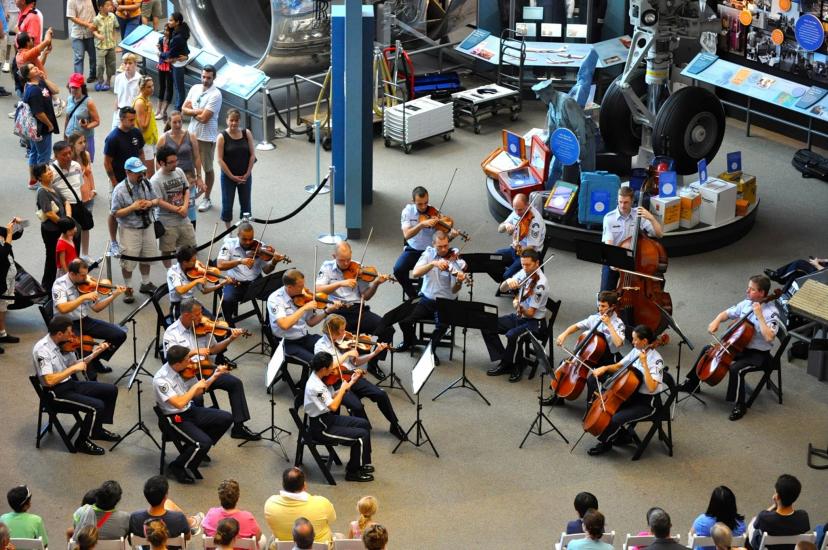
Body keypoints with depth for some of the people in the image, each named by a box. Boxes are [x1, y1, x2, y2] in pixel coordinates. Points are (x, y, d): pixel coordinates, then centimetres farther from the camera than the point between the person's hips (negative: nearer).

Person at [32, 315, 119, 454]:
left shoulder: (63, 344, 1)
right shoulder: (42, 349, -23)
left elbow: (74, 366, 10)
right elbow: (49, 380, -30)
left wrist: (93, 355, -1)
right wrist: (73, 368, -25)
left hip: (70, 384, 8)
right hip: (56, 392, -8)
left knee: (111, 390, 7)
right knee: (96, 406, -22)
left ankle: (97, 429, 23)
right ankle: (82, 442, -1)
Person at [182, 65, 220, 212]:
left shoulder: (215, 94, -18)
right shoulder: (195, 88, 2)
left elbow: (204, 118, -22)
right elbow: (183, 109, 0)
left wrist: (192, 111, -6)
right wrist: (198, 111, -15)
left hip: (207, 137, -6)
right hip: (192, 134, 6)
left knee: (207, 169, 7)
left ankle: (207, 199, 18)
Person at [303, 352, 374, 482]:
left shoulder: (321, 378, -1)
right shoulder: (314, 386, -29)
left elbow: (333, 397, 8)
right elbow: (333, 406, -32)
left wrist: (350, 383, 1)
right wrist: (343, 388, -18)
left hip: (328, 418, 10)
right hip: (321, 428, -10)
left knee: (364, 424, 13)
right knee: (362, 435, -10)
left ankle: (362, 463, 25)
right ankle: (353, 472, 9)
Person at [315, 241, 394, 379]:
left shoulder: (357, 270, 10)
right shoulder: (327, 267, 7)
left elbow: (365, 296, 10)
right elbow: (318, 290, -7)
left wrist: (375, 284, -8)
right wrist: (340, 283, -17)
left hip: (358, 310, 2)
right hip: (337, 312, -2)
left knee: (387, 329, -16)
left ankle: (373, 364, 6)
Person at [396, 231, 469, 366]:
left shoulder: (456, 261, -8)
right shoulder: (428, 254, 0)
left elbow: (454, 291, -12)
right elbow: (415, 273, -16)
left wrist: (459, 282, -35)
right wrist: (433, 263, -31)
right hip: (426, 299, 2)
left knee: (443, 325, -32)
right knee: (404, 318, -18)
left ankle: (431, 350, 0)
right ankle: (410, 341, 17)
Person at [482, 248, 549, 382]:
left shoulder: (540, 283, -22)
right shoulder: (524, 273, -1)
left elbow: (530, 313, -21)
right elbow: (502, 289, 0)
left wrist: (520, 307, -42)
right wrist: (508, 281, -21)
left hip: (535, 322, -8)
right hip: (518, 316, 8)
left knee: (512, 335, -35)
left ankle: (517, 366, -7)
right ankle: (505, 362, 2)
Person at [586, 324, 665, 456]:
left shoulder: (656, 359, -22)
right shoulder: (636, 351, 0)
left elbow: (651, 387, -33)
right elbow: (618, 366, 14)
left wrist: (644, 364, -35)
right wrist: (605, 368, -6)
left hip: (647, 402, -8)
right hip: (632, 395, 8)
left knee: (616, 419, -24)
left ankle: (604, 442, 6)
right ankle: (621, 434, 15)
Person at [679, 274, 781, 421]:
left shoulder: (771, 313, -22)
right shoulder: (746, 304, -1)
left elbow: (769, 337, -36)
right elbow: (727, 313, 12)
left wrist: (759, 315, -35)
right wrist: (716, 321, -9)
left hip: (758, 354, -8)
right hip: (740, 347, 8)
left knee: (736, 368, -34)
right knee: (708, 350, 12)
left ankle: (740, 405, -14)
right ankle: (692, 383, 30)